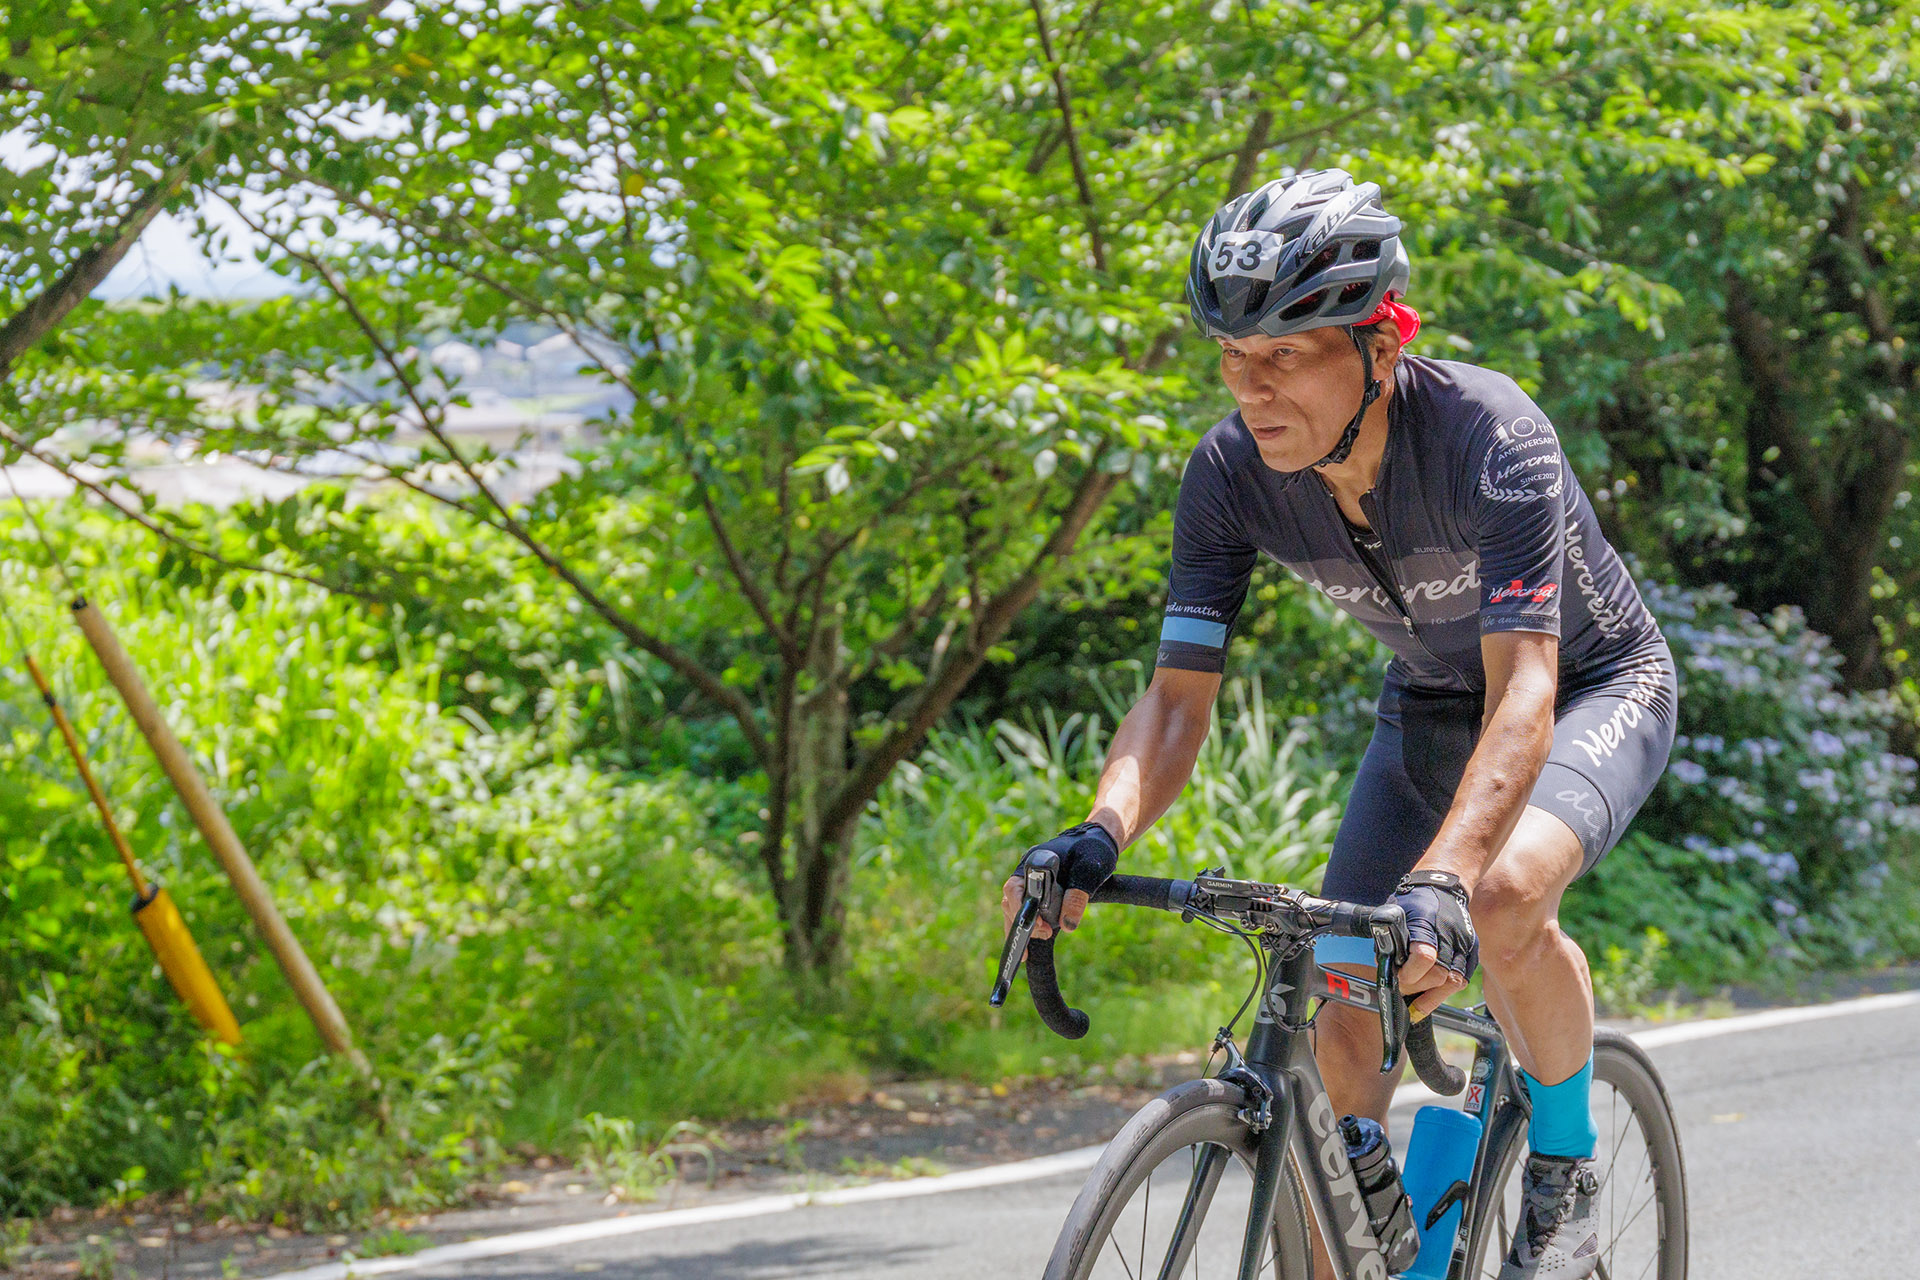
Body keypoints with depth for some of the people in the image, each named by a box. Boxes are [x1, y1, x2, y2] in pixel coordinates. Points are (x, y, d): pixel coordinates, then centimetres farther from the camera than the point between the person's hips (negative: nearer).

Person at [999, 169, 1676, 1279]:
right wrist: (1098, 837, -42)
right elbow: (1179, 698, -20)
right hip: (1432, 706, 5)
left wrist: (1441, 884, -59)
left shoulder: (1489, 434, -36)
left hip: (1596, 685, -5)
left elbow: (1524, 695, -44)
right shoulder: (1232, 474, -22)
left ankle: (1568, 1168, -9)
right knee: (1342, 1030, -8)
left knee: (1506, 892, -34)